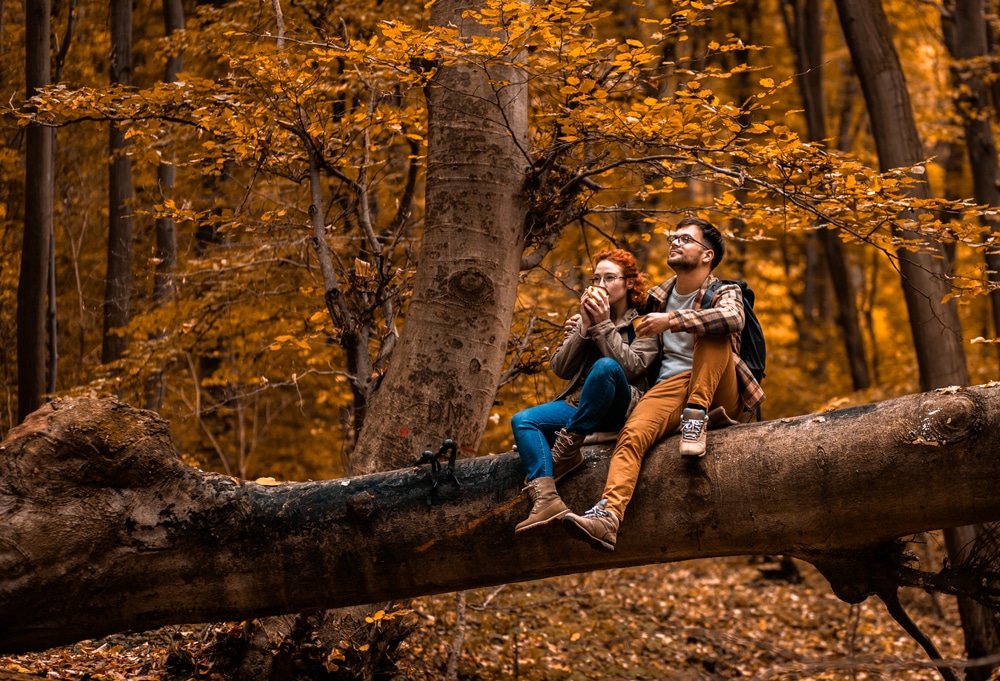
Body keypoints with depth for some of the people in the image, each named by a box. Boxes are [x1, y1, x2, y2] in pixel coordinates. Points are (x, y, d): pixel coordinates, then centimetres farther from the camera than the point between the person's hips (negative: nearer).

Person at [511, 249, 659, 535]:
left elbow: (630, 367, -13)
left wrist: (604, 325, -16)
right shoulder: (584, 319, 16)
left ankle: (567, 450, -31)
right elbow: (560, 368, 5)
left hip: (619, 408, -5)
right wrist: (584, 328, -6)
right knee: (522, 420, -20)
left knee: (605, 366, -36)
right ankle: (545, 498, -41)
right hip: (577, 403, 5)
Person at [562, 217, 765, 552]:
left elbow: (733, 317, -21)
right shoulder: (659, 297, 21)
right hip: (670, 386, 2)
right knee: (632, 433, -29)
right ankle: (608, 516, -50)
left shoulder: (724, 292, 6)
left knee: (711, 329, -27)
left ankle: (697, 416, -33)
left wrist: (672, 320, -25)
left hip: (719, 391, -2)